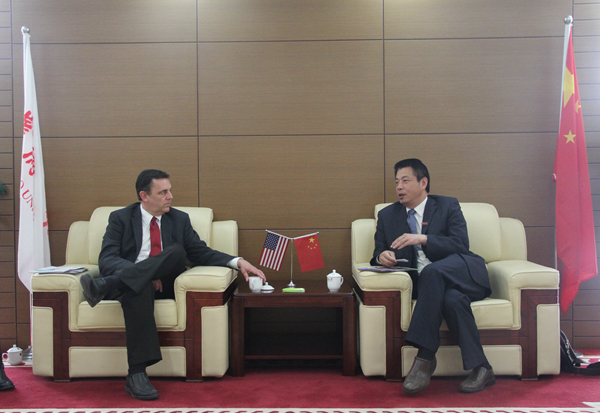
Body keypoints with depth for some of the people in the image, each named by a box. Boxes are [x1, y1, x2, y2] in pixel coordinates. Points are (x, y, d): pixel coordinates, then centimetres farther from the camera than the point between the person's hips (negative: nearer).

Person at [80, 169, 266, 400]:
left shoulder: (180, 219, 16)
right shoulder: (120, 218, 7)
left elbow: (201, 252, 10)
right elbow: (107, 258, -5)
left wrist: (237, 262, -9)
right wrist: (149, 275, -23)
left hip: (163, 285, 2)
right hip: (130, 283, -2)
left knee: (177, 251, -27)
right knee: (140, 289, -38)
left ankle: (106, 286, -40)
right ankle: (136, 374, -44)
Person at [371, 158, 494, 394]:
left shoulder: (447, 206, 9)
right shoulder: (387, 215, 18)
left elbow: (461, 244, -6)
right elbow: (378, 254, 14)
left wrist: (423, 238, -20)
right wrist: (382, 257, -12)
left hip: (462, 274, -2)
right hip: (428, 283, 2)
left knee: (431, 271, -36)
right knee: (452, 298, -35)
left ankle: (424, 358, -36)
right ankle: (480, 368, -27)